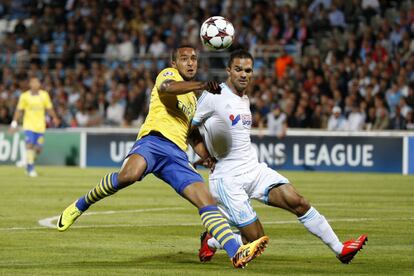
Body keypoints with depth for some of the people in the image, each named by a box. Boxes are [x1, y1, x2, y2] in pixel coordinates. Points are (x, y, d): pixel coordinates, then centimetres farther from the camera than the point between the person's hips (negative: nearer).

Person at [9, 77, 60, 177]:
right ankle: (30, 168, -7)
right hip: (29, 125, -2)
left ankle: (29, 161, 30)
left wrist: (55, 118, -8)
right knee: (29, 145, -15)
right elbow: (19, 110, 2)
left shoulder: (44, 95, 2)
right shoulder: (24, 96, -3)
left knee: (38, 149, 2)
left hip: (40, 126, 2)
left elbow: (49, 108, 7)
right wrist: (14, 122, -5)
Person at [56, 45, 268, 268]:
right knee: (129, 174, -36)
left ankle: (237, 253, -18)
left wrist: (210, 159, 21)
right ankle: (79, 206, -14)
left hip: (177, 155, 7)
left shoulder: (192, 100, 35)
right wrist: (202, 85, -28)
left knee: (207, 200, -9)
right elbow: (167, 87, -14)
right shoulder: (168, 74, 13)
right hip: (154, 140, -7)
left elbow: (194, 138, 40)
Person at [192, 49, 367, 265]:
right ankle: (211, 241, 19)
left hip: (255, 170, 7)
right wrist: (207, 154, -7)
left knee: (297, 202, -11)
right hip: (227, 180, -7)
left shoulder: (244, 99, 14)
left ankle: (339, 249, -5)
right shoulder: (214, 97, -11)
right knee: (256, 237, -9)